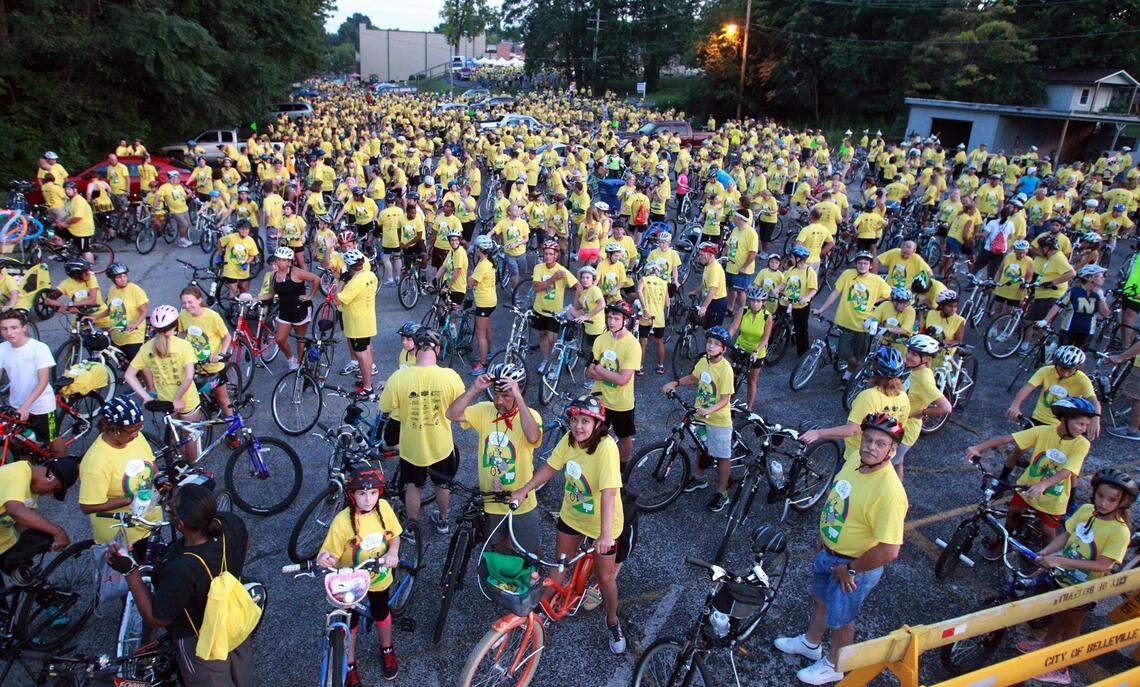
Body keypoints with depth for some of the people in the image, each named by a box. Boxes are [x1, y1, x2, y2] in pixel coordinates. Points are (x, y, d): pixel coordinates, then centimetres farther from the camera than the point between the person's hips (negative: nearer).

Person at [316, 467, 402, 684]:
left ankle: (387, 651, 54)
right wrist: (324, 559, -44)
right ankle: (350, 666, 43)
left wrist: (393, 552, -22)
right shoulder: (342, 521, -30)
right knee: (350, 624, 16)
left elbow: (394, 536, -3)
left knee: (381, 614, 26)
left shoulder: (383, 507, -20)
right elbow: (331, 556, -22)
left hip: (379, 577, 3)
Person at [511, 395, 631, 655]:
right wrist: (524, 490, -4)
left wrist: (605, 534, -46)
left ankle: (613, 622, 40)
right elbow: (550, 467, 0)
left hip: (602, 523, -5)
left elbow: (608, 492, -40)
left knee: (604, 578, 12)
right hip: (571, 515, 5)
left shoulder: (606, 447, -33)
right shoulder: (569, 439, -14)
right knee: (559, 565, 21)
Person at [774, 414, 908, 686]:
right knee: (821, 600, 29)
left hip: (856, 566, -7)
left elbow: (888, 551, -35)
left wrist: (850, 569, -21)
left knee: (840, 620, 17)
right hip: (829, 552, 7)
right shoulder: (854, 461, -10)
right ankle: (810, 643, 55)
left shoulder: (889, 492, -36)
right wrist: (824, 535, 15)